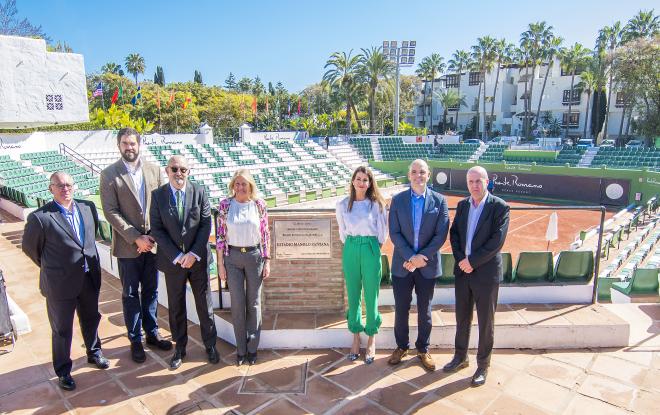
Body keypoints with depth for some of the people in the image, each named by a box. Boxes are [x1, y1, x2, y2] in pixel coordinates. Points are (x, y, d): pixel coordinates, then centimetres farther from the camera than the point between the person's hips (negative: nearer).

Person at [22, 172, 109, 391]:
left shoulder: (88, 207, -3)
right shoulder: (39, 217, -18)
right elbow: (29, 248, -3)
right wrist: (51, 267, 6)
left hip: (89, 277, 5)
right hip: (60, 283, -4)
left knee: (91, 319, 22)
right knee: (62, 329, 13)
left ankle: (94, 352, 46)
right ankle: (63, 371, 33)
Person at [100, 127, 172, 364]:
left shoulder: (154, 170, 2)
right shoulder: (109, 174, -6)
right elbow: (111, 212, -10)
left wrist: (153, 236, -7)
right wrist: (136, 237, -15)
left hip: (153, 242, 3)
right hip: (127, 244, -3)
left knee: (151, 291, 15)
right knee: (131, 295, 10)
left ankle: (152, 333, 31)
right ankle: (135, 340, 24)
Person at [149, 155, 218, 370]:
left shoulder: (199, 192, -4)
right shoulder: (158, 195, -4)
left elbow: (206, 224, -5)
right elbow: (156, 229, -6)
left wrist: (194, 253, -14)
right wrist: (176, 256, -14)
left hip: (198, 258, 0)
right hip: (172, 260, 0)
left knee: (204, 303, 10)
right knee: (176, 306, 13)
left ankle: (210, 344, 28)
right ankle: (179, 348, 31)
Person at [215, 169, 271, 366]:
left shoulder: (259, 204, -2)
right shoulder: (225, 205, -2)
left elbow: (265, 234, 1)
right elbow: (220, 236, 0)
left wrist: (267, 261, -2)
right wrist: (220, 264, -2)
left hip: (255, 256, 0)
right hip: (232, 257, 0)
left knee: (254, 303, 9)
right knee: (237, 304, 6)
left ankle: (252, 348, 24)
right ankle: (241, 349, 22)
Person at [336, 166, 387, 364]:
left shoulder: (377, 204, -3)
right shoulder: (343, 204, 3)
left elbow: (383, 231, 4)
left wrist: (372, 248, 8)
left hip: (370, 250, -2)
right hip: (350, 251, 2)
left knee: (371, 296, 3)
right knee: (353, 295, 9)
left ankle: (371, 340, 19)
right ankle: (356, 338, 24)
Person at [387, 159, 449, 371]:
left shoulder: (439, 200, -2)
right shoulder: (398, 200, -1)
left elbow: (441, 234, -7)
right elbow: (394, 233, -6)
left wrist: (422, 257, -14)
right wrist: (411, 257, -15)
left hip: (428, 265, 0)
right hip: (402, 264, 0)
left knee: (425, 311, 13)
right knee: (401, 309, 11)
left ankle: (423, 349, 31)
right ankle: (401, 347, 31)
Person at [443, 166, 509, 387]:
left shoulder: (500, 207, -10)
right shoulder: (462, 205, 7)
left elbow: (497, 241, -17)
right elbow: (454, 234, 6)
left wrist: (472, 261, -16)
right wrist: (461, 260, -8)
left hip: (486, 272, -5)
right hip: (463, 270, 5)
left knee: (485, 321, 9)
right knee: (462, 317, 16)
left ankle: (483, 365, 25)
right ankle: (460, 357, 34)